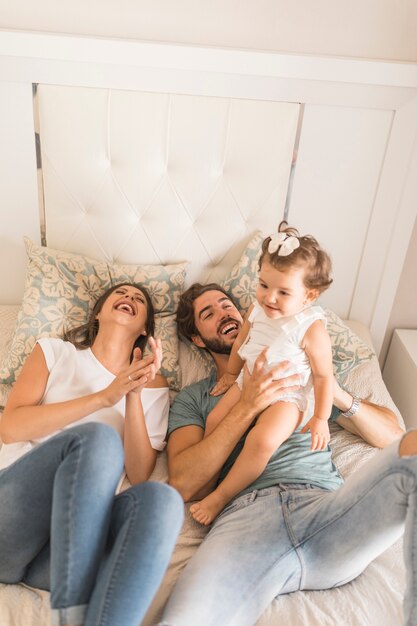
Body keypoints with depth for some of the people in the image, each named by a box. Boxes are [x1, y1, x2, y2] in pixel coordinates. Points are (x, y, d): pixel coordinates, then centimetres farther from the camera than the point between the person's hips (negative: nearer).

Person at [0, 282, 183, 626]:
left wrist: (134, 396, -8)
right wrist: (105, 397, -10)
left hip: (72, 530, 2)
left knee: (162, 499, -31)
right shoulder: (55, 351, 15)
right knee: (99, 436, -31)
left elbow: (139, 476, 5)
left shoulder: (153, 387, 16)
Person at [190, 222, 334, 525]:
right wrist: (230, 374, 23)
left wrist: (321, 418, -9)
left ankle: (220, 497, -10)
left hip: (285, 397, -6)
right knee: (214, 421, -6)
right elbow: (241, 341, 12)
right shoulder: (258, 309, -7)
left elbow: (324, 375, -13)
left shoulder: (312, 329, -23)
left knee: (262, 440, -27)